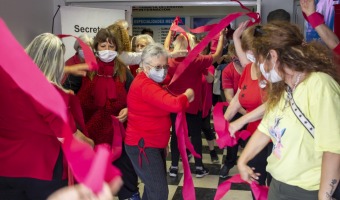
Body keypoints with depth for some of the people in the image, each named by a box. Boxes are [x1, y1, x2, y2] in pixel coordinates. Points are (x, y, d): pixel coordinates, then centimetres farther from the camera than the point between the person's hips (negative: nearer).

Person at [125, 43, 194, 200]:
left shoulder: (153, 82, 13)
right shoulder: (144, 84, -23)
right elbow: (175, 104, -33)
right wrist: (187, 95, -13)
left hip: (155, 144, 11)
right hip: (142, 145, -10)